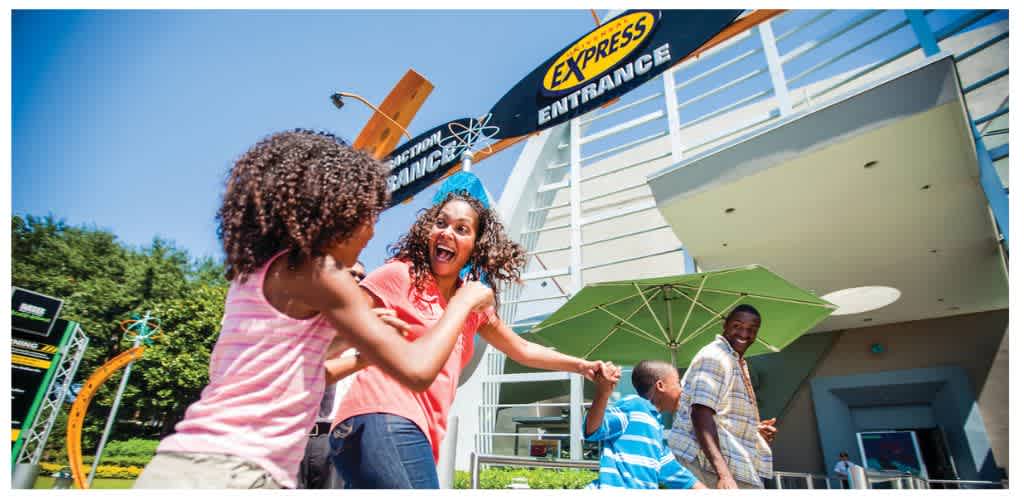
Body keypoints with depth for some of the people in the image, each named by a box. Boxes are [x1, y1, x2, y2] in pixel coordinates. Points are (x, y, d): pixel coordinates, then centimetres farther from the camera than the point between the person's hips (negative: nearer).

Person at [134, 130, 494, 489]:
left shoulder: (253, 273, 13)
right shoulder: (316, 271, -12)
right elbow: (416, 370, -16)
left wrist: (350, 336, 19)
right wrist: (465, 301, -2)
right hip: (225, 474, -9)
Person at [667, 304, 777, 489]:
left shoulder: (737, 362, 20)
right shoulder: (714, 356, -13)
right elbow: (701, 414, -25)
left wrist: (754, 429, 11)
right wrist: (723, 473, -32)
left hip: (732, 466, 10)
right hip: (706, 463, -10)